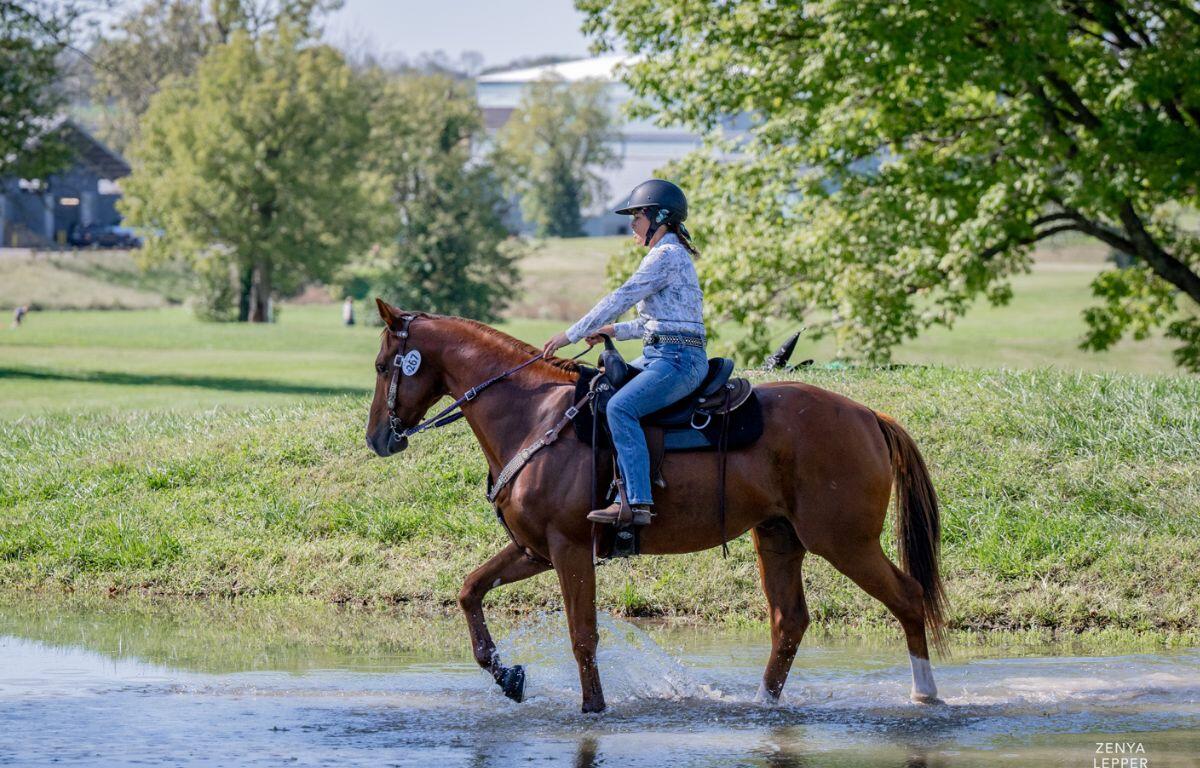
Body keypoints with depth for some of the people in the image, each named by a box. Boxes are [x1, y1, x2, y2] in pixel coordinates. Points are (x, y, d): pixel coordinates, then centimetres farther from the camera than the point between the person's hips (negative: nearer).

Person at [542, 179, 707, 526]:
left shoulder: (664, 256, -11)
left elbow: (620, 300, -15)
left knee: (620, 407, -29)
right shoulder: (675, 255, 22)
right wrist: (615, 331, 20)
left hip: (677, 361, -11)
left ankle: (638, 503, -36)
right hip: (661, 356, 11)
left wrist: (572, 335, -11)